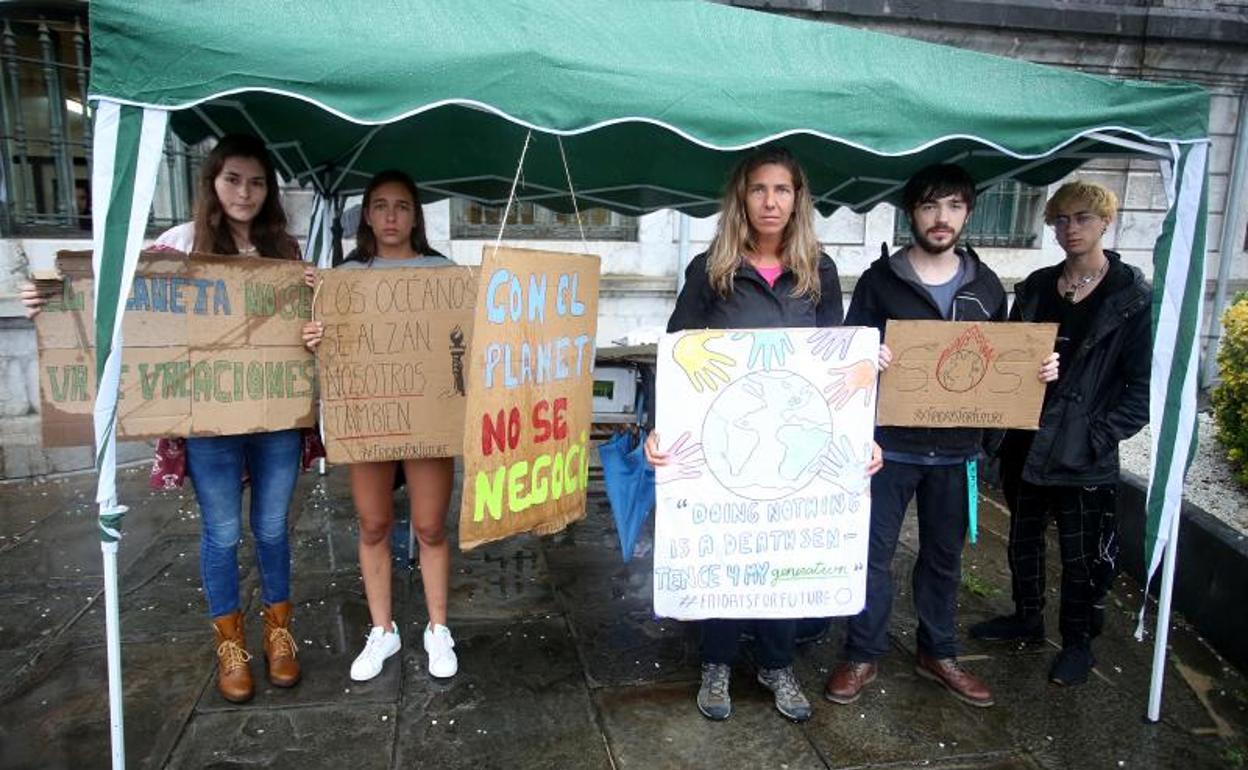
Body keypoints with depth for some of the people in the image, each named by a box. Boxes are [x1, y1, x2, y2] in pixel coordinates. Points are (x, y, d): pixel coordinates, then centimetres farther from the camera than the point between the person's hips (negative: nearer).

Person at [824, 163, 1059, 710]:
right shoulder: (881, 279, -4)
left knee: (944, 556, 17)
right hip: (890, 443, -3)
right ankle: (863, 656, 22)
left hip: (956, 446, 4)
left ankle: (938, 653, 35)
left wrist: (1040, 369, -5)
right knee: (873, 554, 4)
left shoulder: (986, 286, 8)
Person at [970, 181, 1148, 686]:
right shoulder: (1036, 288, 7)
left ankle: (1078, 641, 29)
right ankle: (1027, 619, 39)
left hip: (1085, 457, -5)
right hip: (1025, 446, 5)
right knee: (1023, 539, 19)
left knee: (1082, 557, 9)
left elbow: (1144, 388, -9)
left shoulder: (1134, 298, -8)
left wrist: (1098, 435, -17)